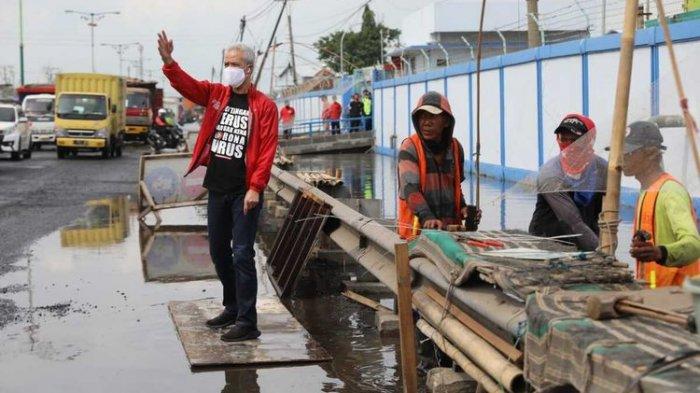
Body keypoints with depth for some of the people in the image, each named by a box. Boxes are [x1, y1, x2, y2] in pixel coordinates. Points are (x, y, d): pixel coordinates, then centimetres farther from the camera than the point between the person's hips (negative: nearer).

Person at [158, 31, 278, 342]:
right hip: (216, 188, 6)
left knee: (242, 255, -6)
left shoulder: (264, 106, -6)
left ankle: (247, 322, -1)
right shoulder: (216, 94, 9)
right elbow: (186, 85, -5)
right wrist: (168, 62, -23)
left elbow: (267, 150, -11)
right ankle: (233, 308, 30)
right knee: (218, 252, 14)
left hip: (244, 192, -6)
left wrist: (255, 188, -17)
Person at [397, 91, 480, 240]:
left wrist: (463, 207, 6)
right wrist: (427, 217, -34)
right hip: (416, 229, -4)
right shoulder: (410, 147, -7)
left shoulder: (455, 148, 10)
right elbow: (410, 188, -20)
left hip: (450, 227, 5)